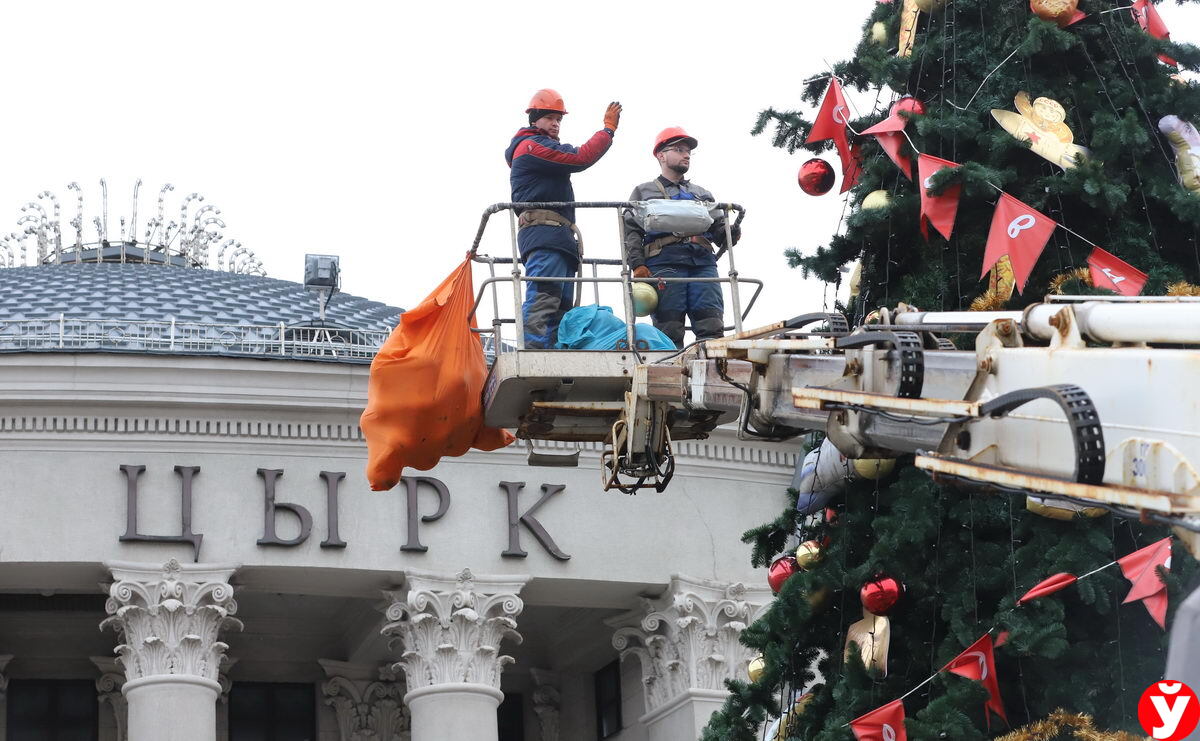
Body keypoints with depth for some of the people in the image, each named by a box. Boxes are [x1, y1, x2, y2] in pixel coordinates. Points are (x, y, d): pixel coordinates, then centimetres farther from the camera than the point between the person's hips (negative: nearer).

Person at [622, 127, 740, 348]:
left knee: (712, 327, -12)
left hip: (703, 263, 3)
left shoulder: (702, 194, 32)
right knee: (669, 331, -11)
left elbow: (719, 230, 25)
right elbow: (631, 231, 8)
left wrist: (730, 233, -1)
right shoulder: (644, 192, 21)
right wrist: (637, 265, -8)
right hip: (664, 262, -3)